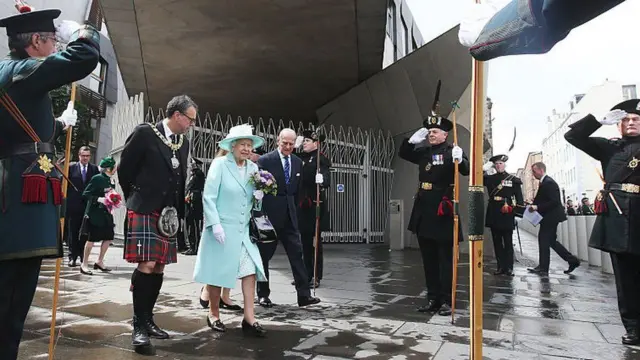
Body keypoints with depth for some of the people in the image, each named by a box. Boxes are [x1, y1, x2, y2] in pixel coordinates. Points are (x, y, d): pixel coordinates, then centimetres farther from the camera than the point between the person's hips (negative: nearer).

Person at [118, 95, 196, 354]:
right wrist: (135, 200, 5)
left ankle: (148, 320, 22)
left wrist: (178, 211, 12)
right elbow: (124, 170, -2)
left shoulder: (184, 143, 11)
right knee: (147, 265, -12)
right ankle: (138, 326, 0)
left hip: (168, 214, 6)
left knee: (159, 268, 9)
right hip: (144, 211, -6)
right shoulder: (145, 133, -8)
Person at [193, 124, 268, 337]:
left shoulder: (253, 168, 7)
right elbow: (208, 197, -11)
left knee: (250, 271, -3)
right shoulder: (220, 164, -8)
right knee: (217, 273, 7)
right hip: (222, 229, -5)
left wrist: (258, 198, -7)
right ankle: (214, 315, 25)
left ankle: (249, 319, 2)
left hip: (244, 230, 5)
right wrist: (215, 224, -19)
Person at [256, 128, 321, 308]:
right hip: (269, 215, -4)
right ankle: (263, 294, 20)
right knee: (264, 255, 7)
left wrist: (293, 208, 12)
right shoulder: (265, 160, -8)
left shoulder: (297, 162, 9)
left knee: (296, 253, 1)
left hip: (289, 215, 5)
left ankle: (304, 294, 4)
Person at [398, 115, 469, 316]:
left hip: (442, 212, -6)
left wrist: (460, 160, -41)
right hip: (424, 212, 7)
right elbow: (403, 154, 21)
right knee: (428, 259, 12)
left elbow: (466, 170, -20)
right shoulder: (424, 152, 11)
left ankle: (446, 301, 9)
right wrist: (412, 140, 4)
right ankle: (433, 299, 21)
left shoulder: (452, 150, -5)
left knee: (445, 259, 2)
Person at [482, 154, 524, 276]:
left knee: (508, 242, 1)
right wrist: (485, 168, -5)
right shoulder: (489, 178, 12)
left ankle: (509, 267, 5)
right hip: (493, 213, 3)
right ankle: (501, 267, 14)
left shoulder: (513, 179, 4)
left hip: (507, 213, -3)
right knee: (497, 242, 7)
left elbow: (519, 196, 1)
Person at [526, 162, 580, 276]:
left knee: (544, 240, -4)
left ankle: (543, 268, 3)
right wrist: (534, 205, 4)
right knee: (551, 241, 15)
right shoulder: (545, 182, 14)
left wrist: (537, 207, -23)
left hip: (550, 218, -10)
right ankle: (572, 260, 21)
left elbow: (554, 201, -23)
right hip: (549, 218, 10)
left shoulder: (549, 183, -17)